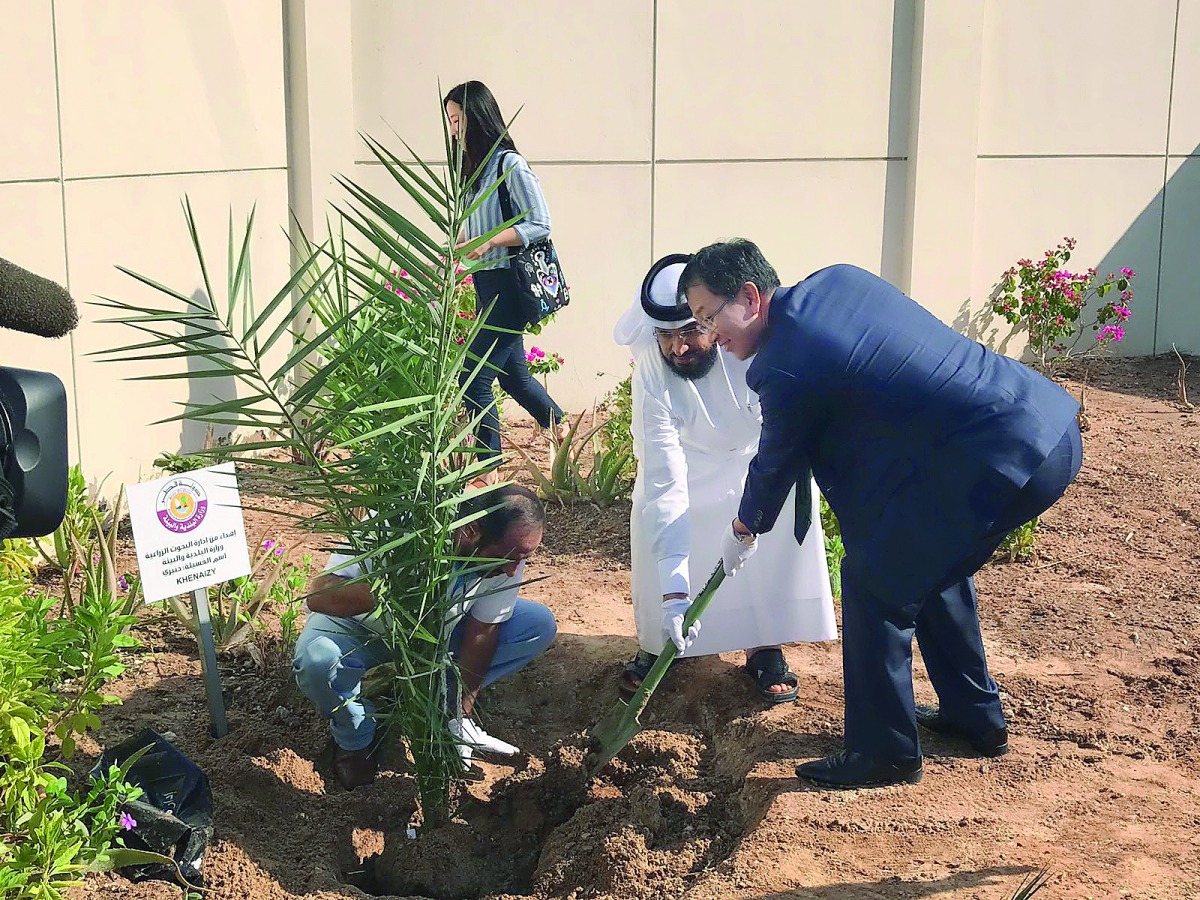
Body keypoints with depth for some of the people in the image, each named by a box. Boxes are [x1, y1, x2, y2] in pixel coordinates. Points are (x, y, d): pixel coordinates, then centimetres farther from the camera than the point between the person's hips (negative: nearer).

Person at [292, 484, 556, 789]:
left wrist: (461, 715, -5)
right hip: (365, 624, -4)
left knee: (540, 625, -13)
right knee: (317, 662, -37)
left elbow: (481, 634, -11)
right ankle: (355, 739, -4)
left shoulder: (508, 553, -24)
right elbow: (319, 596, -41)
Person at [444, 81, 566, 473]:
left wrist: (489, 242, -25)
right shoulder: (476, 166, 13)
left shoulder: (510, 165, -13)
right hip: (487, 283, 9)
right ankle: (565, 436, 36)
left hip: (508, 284, -9)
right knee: (513, 375, 18)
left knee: (474, 378, -10)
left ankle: (490, 473, -3)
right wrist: (464, 242, 2)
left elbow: (540, 225, -16)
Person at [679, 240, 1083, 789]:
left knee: (874, 582, 2)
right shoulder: (838, 279, 10)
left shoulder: (784, 367, -14)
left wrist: (744, 529, 23)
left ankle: (885, 753, 15)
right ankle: (975, 716, 41)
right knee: (933, 564, 27)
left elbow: (777, 464, 3)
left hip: (999, 462, -10)